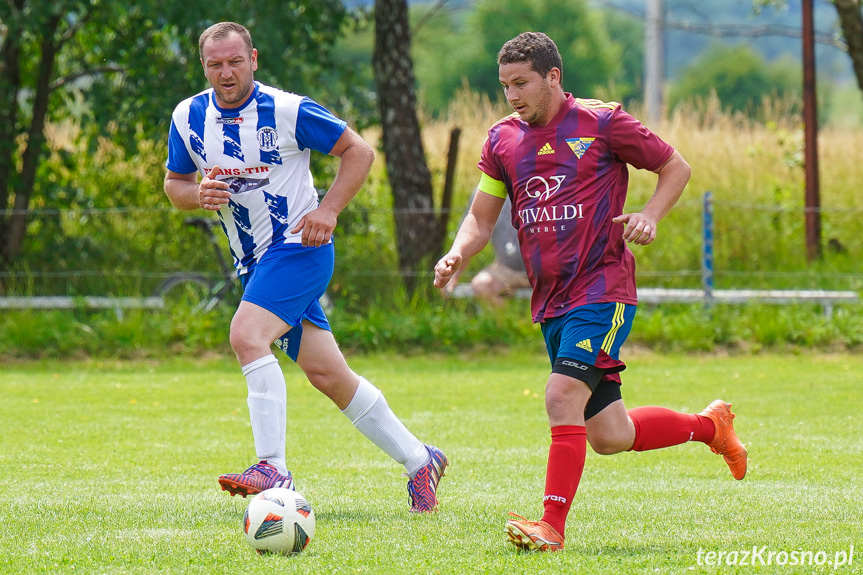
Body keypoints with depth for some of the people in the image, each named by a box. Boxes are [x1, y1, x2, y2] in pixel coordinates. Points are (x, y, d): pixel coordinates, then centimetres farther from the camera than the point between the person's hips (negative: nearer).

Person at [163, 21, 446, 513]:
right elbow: (174, 183, 13)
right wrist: (198, 194, -10)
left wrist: (328, 210, -17)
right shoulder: (189, 117, 1)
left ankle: (274, 469, -27)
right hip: (255, 262, 6)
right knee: (327, 374, 8)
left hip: (299, 246, -6)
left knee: (247, 336, -27)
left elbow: (359, 150, -6)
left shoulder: (286, 111, -13)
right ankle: (419, 460, 21)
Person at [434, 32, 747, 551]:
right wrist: (457, 256, -8)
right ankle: (710, 426, 33)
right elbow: (481, 219, 13)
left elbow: (676, 167, 4)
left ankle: (553, 526, -17)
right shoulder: (503, 139, 9)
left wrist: (650, 217, -13)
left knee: (562, 395, -23)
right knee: (609, 438, 9)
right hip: (551, 303, 6)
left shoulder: (602, 123, -6)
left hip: (603, 291, -6)